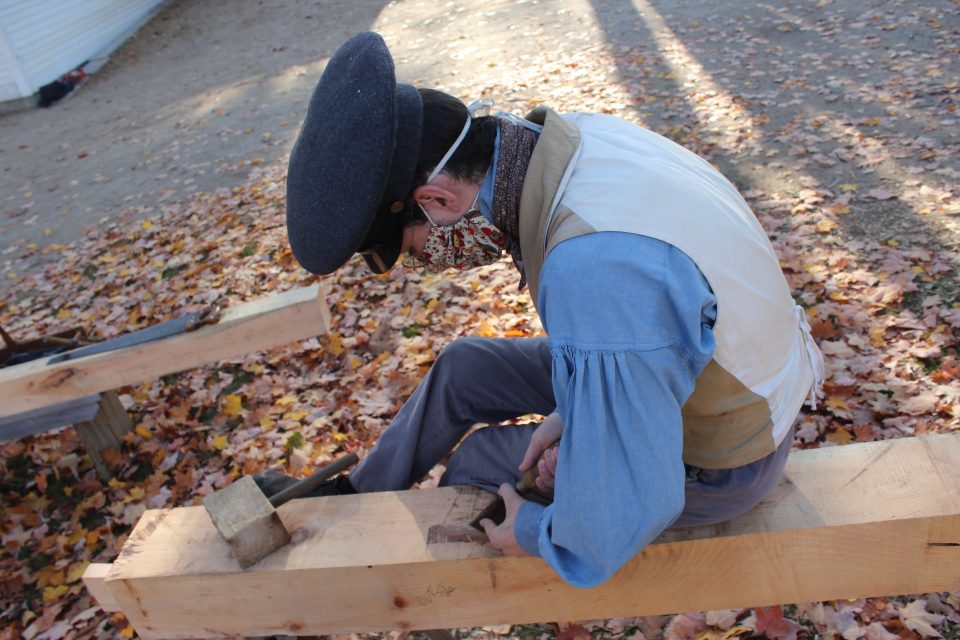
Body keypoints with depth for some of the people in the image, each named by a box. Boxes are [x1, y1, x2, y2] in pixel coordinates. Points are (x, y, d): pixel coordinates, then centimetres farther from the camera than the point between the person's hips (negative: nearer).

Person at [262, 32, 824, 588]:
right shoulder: (578, 138, -14)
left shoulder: (592, 269, -44)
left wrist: (530, 533, -16)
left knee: (478, 459, 6)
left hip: (713, 466, -7)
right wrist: (574, 407, -3)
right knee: (462, 367, 12)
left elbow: (614, 526, -37)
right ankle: (353, 497, 35)